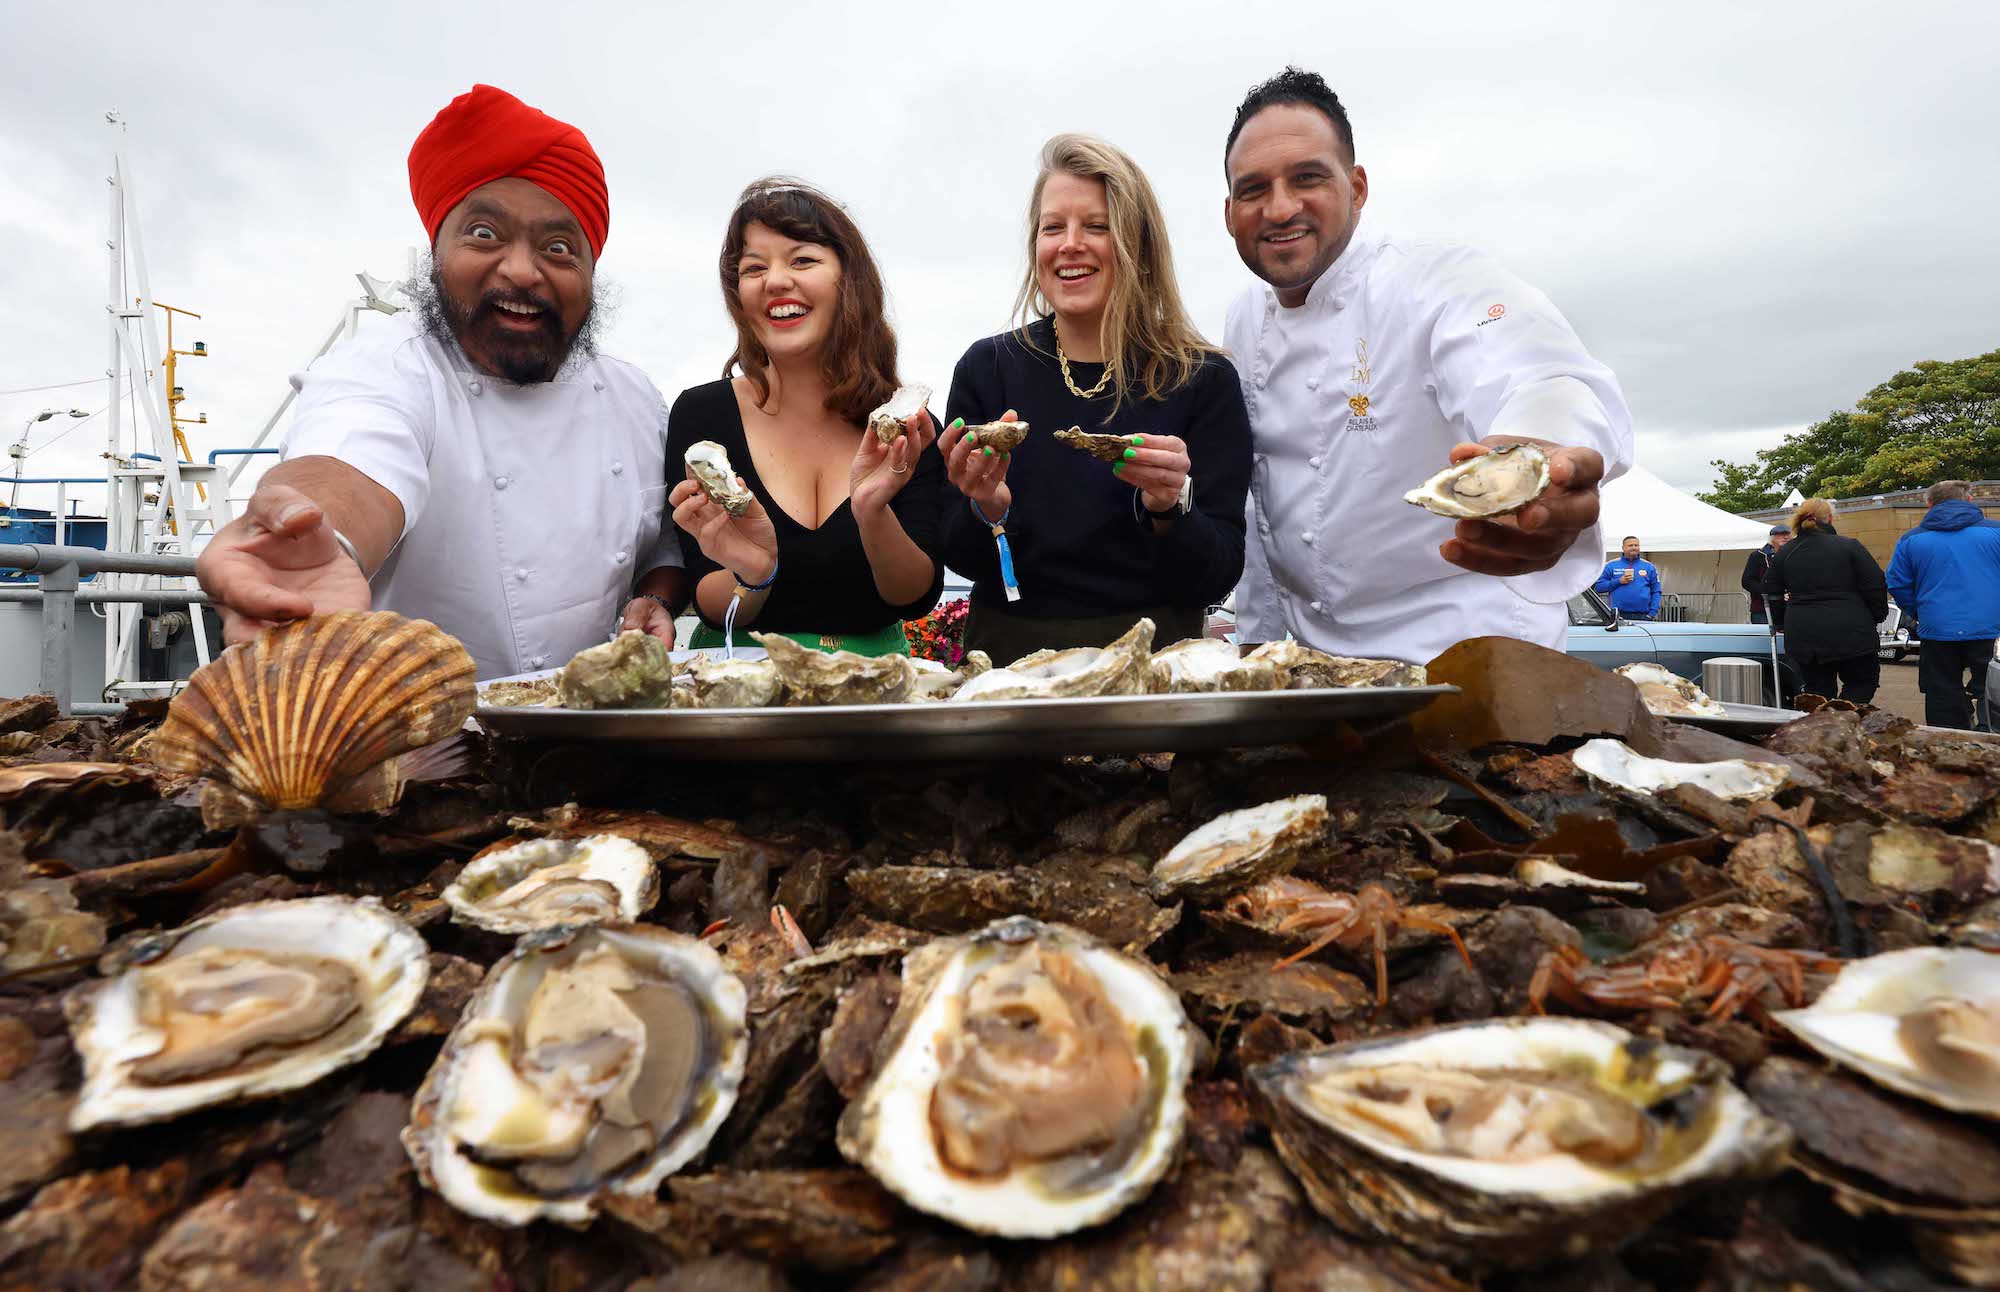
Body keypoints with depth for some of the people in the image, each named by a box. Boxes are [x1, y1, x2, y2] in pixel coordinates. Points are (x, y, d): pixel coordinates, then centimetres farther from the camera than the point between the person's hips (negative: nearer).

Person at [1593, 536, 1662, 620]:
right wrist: (1618, 582, -9)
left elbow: (1656, 592, 10)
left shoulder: (1649, 567, 14)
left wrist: (1652, 613, -2)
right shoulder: (1611, 565, 9)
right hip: (1618, 616, -2)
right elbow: (1598, 586, 3)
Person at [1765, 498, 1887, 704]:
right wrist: (1877, 616, 11)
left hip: (1802, 637, 3)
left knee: (1817, 690, 10)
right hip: (1849, 633, -3)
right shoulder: (1849, 546, -3)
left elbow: (1771, 592, 15)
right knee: (1863, 681, 13)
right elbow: (1875, 587, -3)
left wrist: (1781, 622, 26)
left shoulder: (1785, 553, 8)